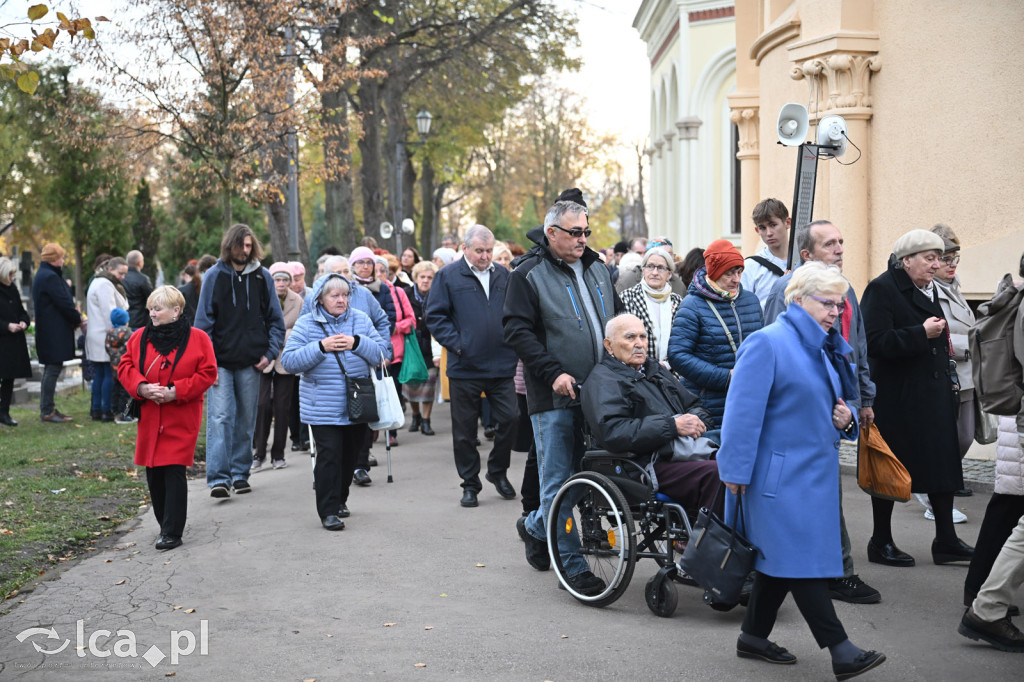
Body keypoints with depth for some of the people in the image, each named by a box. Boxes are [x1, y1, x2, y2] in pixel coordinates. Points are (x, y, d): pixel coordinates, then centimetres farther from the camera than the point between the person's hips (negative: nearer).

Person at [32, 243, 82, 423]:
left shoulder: (43, 275, 17)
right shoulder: (50, 277, -17)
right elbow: (64, 303, -18)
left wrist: (74, 317, 9)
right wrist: (77, 319, -4)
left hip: (48, 332, 11)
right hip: (54, 332, -11)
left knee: (51, 368, 14)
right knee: (53, 368, -7)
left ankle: (47, 408, 19)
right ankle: (47, 411, -4)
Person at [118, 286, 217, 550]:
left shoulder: (197, 339, -3)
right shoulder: (140, 337, 8)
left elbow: (207, 373, -6)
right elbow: (125, 367, 6)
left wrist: (175, 392, -16)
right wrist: (142, 388, -13)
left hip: (181, 418, -4)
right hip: (149, 419, 4)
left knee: (174, 471, -8)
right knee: (153, 473, 8)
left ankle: (172, 532, -4)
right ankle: (165, 524, 25)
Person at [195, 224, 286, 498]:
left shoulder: (262, 276, 6)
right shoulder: (215, 276, 1)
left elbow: (275, 319, 11)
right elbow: (204, 320, 0)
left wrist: (270, 352, -1)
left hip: (251, 362, 2)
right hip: (221, 361, -2)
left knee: (246, 420, 9)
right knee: (220, 417, -11)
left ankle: (240, 473, 19)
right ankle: (219, 478, -13)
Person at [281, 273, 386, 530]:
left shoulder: (361, 320, 6)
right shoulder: (306, 325, -3)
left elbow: (380, 353, 1)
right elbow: (289, 361, -10)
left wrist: (357, 343, -16)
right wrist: (320, 347, -21)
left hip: (357, 405, 4)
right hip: (323, 407, -4)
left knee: (350, 455, 13)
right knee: (329, 456, -12)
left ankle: (340, 499, 32)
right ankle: (328, 511, -6)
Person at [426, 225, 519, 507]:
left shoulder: (504, 276, 11)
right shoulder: (448, 276, 0)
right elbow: (434, 316, -3)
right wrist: (456, 344, -10)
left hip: (502, 365, 3)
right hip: (465, 367, -2)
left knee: (510, 419, -2)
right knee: (465, 430, 5)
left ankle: (498, 471, 21)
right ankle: (470, 484, 18)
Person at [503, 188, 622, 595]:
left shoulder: (596, 268, 14)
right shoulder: (529, 274, -5)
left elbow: (618, 316, 24)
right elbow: (517, 332, -11)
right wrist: (554, 372, -20)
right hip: (554, 395, -6)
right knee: (558, 481, -2)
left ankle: (535, 527, 34)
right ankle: (572, 565, 6)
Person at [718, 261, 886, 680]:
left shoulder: (823, 348, 15)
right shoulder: (768, 343, -14)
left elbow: (823, 406, 26)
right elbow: (744, 411, -18)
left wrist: (845, 419, 2)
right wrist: (737, 471, -20)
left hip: (814, 471, 10)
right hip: (780, 472, -10)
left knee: (782, 557, 13)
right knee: (801, 557, -7)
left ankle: (754, 637, 24)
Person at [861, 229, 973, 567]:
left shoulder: (928, 290, 14)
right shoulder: (882, 288, -12)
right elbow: (875, 342, -24)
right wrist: (922, 333, -24)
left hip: (933, 395, 8)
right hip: (895, 397, -8)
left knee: (942, 462, 7)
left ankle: (946, 541, 16)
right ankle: (881, 543, 15)